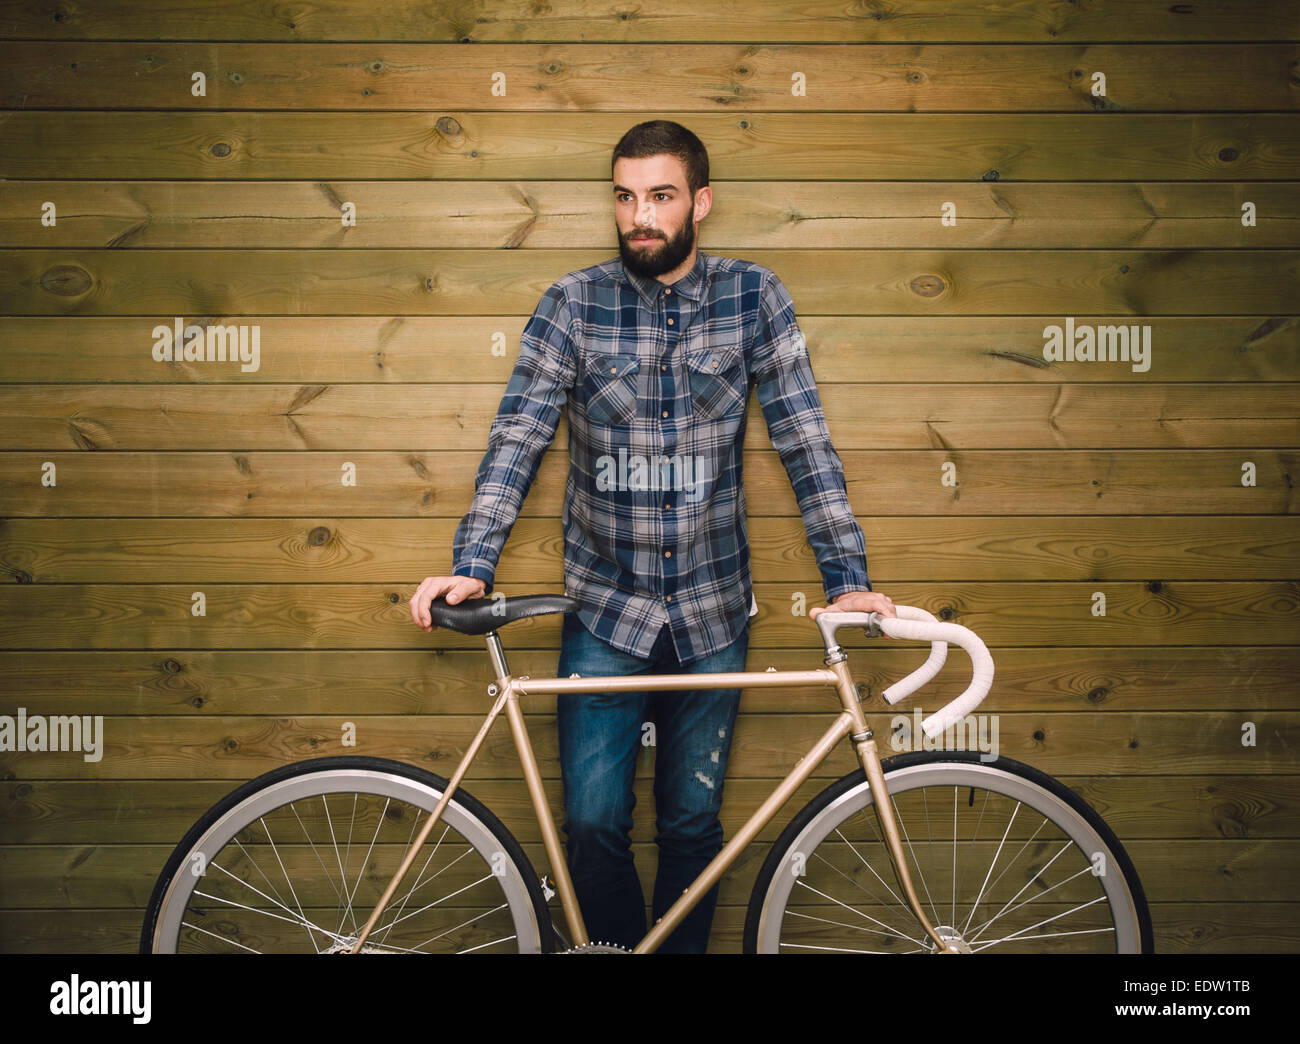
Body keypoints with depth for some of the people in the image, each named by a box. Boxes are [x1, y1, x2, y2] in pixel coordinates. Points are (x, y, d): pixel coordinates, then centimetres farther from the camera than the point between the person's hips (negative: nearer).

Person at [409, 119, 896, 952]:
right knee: (593, 821, 0)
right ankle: (617, 946, 27)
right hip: (605, 611, 0)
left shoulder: (754, 298, -3)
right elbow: (518, 439, -6)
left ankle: (684, 950, 34)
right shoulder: (575, 303, -3)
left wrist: (847, 576, -10)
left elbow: (806, 444, -3)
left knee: (693, 822, 11)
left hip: (712, 613, 0)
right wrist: (472, 565, -17)